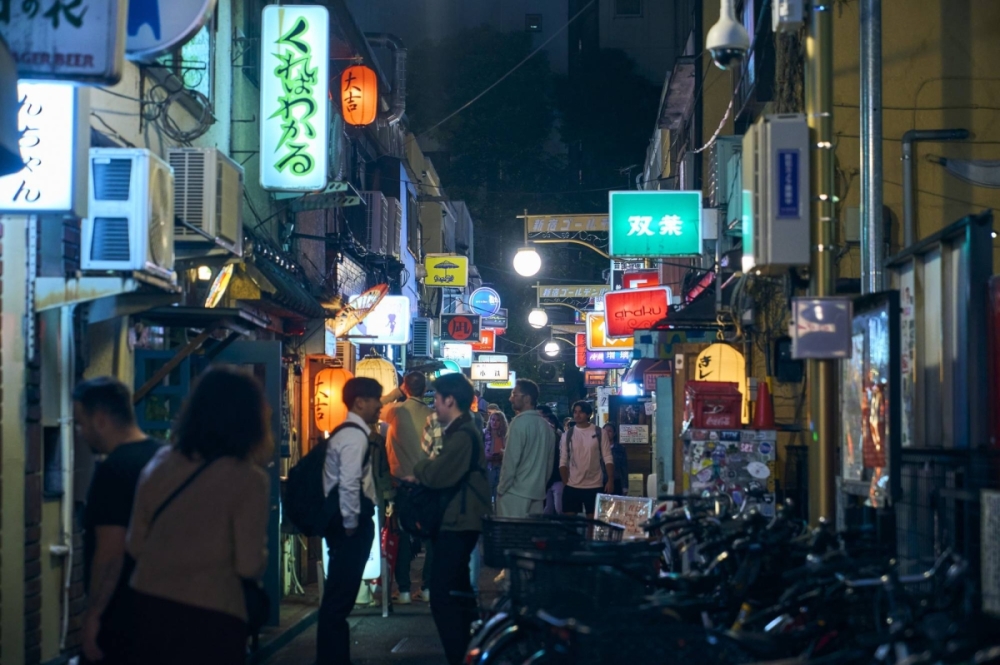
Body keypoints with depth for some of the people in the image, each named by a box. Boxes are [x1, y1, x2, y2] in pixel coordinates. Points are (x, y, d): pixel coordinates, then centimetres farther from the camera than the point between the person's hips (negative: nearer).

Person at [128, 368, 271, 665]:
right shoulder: (247, 479, -12)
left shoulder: (159, 464, 4)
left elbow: (135, 545, 10)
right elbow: (249, 565, -12)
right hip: (209, 616, -5)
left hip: (148, 604, 5)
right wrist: (259, 558, 9)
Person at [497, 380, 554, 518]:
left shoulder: (520, 422, -12)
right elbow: (549, 460, 15)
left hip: (515, 492, -7)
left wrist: (501, 488, -7)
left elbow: (511, 460, -14)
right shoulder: (545, 425, 11)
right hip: (537, 492, 7)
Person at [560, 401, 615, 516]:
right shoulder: (568, 434, 4)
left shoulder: (599, 433, -1)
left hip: (594, 486, -2)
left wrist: (610, 480, -10)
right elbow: (563, 461, 4)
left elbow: (608, 458, -2)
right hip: (572, 486, 2)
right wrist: (565, 482, -5)